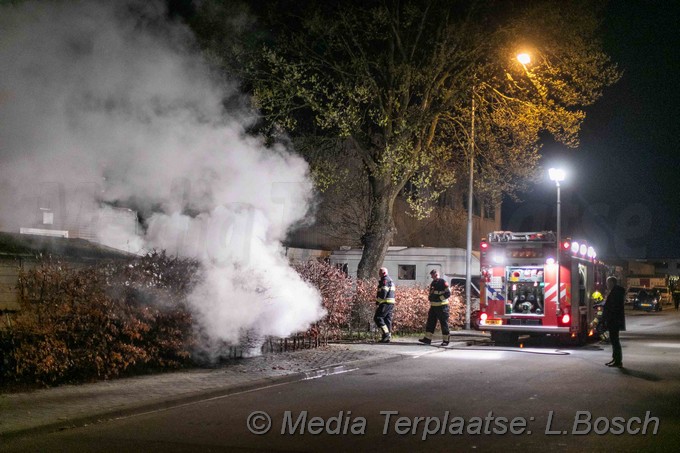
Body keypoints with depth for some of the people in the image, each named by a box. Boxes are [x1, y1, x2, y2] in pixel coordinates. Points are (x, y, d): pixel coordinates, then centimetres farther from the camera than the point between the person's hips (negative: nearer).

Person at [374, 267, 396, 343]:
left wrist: (378, 303, -16)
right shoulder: (390, 280, 21)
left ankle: (386, 333, -14)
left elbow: (383, 293, -19)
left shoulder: (385, 280, -11)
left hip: (385, 303, -10)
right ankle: (388, 337, 8)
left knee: (378, 318, -8)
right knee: (387, 319, 9)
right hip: (391, 303, 10)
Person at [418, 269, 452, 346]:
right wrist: (430, 297, 5)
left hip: (442, 307, -8)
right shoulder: (433, 283, 15)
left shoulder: (442, 282, -11)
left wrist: (439, 298, -17)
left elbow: (448, 293, -15)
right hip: (433, 306, 8)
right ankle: (427, 339, 8)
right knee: (430, 322, 6)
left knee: (444, 323, -2)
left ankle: (446, 340, 4)